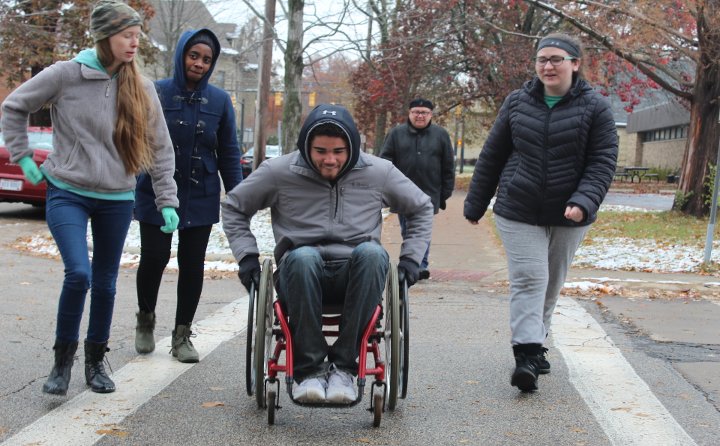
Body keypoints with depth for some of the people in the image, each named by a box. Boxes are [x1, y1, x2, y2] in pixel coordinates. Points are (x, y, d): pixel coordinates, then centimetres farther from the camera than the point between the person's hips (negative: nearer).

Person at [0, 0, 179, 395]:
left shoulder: (141, 88, -1)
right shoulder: (66, 75, -9)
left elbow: (160, 148, 5)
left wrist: (167, 201, 1)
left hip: (117, 199, 3)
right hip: (67, 193, -3)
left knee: (105, 284, 10)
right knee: (78, 273, -19)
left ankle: (95, 362, 28)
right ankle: (63, 360, 2)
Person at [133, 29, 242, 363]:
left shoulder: (219, 100, 3)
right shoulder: (155, 93, -2)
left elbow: (229, 153, 7)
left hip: (201, 197, 2)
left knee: (192, 264, 4)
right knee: (154, 257, -2)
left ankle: (182, 335, 17)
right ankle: (145, 318, 26)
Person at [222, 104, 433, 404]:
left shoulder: (379, 172, 5)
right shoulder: (279, 172, 1)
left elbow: (422, 209, 19)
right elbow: (233, 206, 15)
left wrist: (411, 258, 9)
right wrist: (247, 255, 3)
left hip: (355, 277, 1)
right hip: (301, 276, -1)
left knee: (372, 253, -35)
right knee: (302, 257, -37)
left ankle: (344, 365, -30)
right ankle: (309, 368, -29)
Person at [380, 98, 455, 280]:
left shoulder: (440, 135, 6)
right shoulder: (396, 133, 5)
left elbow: (448, 167, 6)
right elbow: (385, 160, 3)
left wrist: (445, 193, 3)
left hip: (429, 193, -1)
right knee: (407, 231, 7)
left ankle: (421, 266, 3)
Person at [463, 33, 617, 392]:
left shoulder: (594, 107, -3)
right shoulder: (517, 103, 3)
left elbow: (603, 162, -7)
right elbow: (491, 157, 8)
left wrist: (583, 202, -23)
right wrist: (475, 204, 10)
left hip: (568, 217, 0)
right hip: (519, 213, 0)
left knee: (551, 285, 12)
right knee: (529, 280, -10)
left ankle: (535, 343, 29)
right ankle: (527, 355, -13)